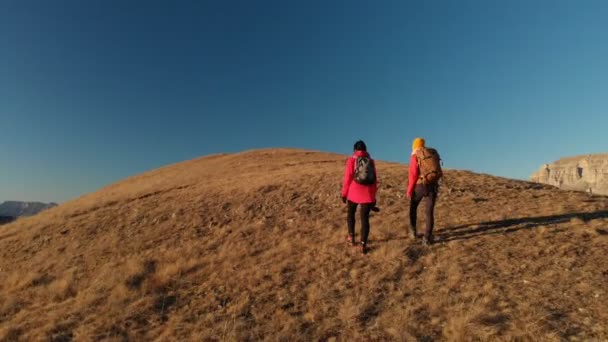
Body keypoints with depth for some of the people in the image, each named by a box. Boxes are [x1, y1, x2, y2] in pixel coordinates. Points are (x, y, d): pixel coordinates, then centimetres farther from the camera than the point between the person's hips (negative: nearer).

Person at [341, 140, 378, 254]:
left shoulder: (351, 160, -3)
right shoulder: (371, 161, 7)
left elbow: (347, 178, -6)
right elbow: (375, 180, 8)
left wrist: (344, 193, 4)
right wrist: (373, 195, 16)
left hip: (354, 193, -2)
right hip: (367, 194, 2)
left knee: (351, 214, 21)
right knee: (365, 218, 5)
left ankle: (351, 238, 30)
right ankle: (363, 245, 2)